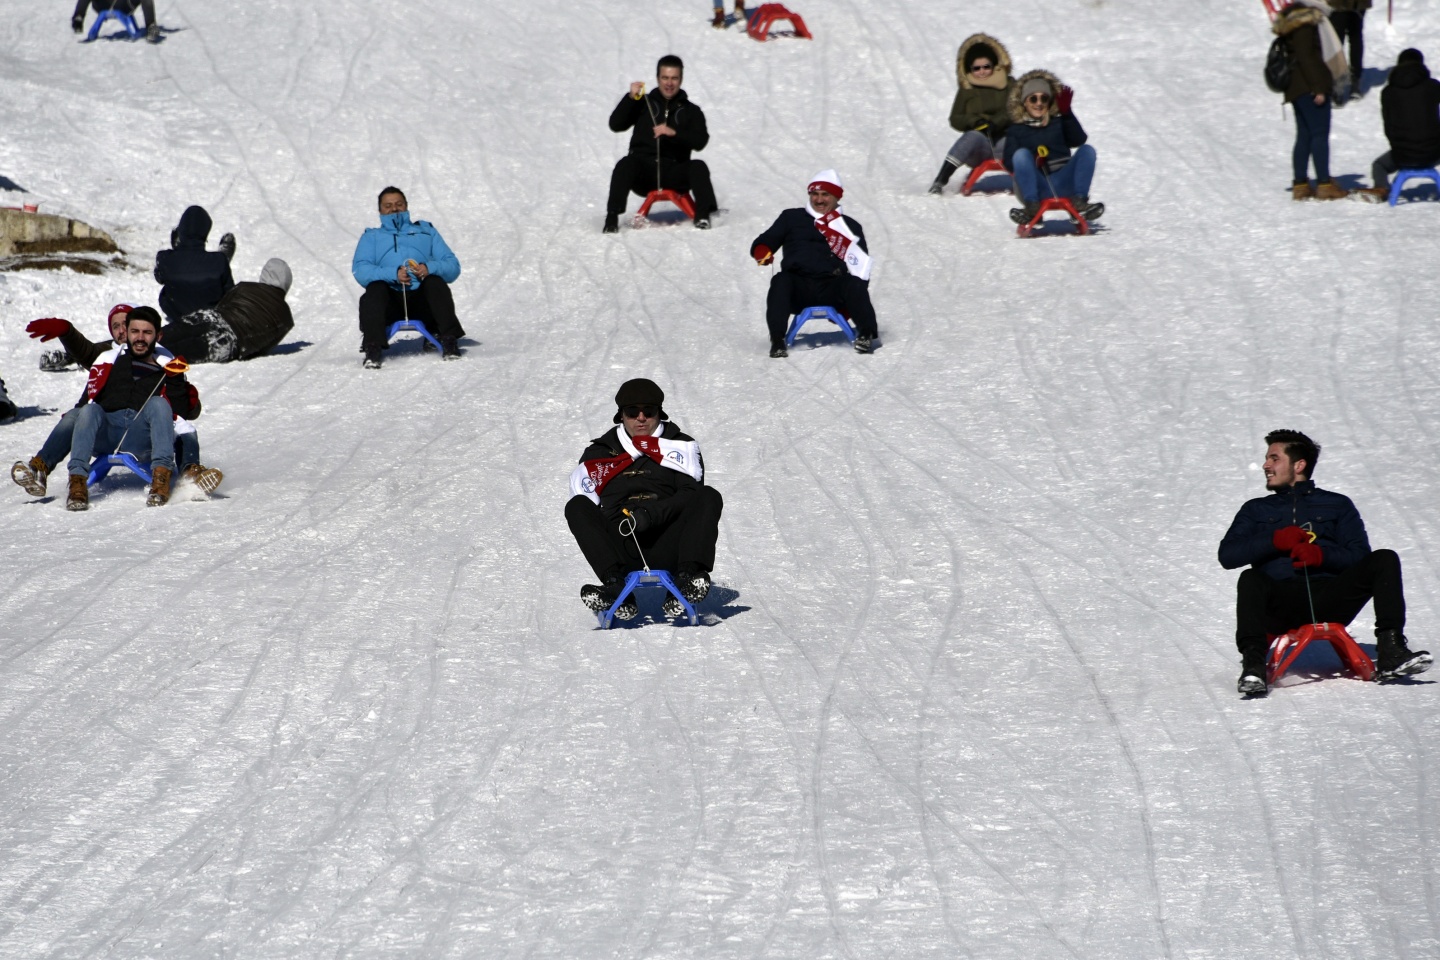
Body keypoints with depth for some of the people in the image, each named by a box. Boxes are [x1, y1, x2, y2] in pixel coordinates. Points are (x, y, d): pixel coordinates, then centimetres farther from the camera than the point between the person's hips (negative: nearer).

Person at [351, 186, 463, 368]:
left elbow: (453, 266, 14)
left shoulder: (426, 231, 29)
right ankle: (373, 349, -43)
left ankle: (449, 342, -36)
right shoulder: (371, 237, 27)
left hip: (421, 299, 1)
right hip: (390, 301, -1)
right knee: (375, 288, -33)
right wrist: (393, 274, -13)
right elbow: (360, 270, 6)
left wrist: (430, 269, -9)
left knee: (435, 282, -31)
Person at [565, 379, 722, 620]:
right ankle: (616, 586, -42)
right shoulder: (599, 453, 19)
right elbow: (580, 509, 7)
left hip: (666, 552, -1)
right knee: (577, 506, -23)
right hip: (620, 553, 1)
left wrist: (652, 514, -17)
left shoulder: (681, 447, 18)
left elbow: (692, 494, 0)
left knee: (709, 497, -21)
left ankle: (689, 575, -45)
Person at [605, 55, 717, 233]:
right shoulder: (644, 104, 16)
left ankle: (703, 216, -36)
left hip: (673, 174, 1)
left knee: (698, 167, -28)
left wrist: (674, 132, -18)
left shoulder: (690, 111, 16)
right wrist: (631, 98, -7)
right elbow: (616, 124, 4)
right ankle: (612, 218, -37)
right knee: (625, 165, -33)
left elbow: (700, 141, -1)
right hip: (643, 170, 0)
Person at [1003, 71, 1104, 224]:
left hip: (1063, 184, 2)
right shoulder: (1016, 130, 16)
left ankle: (1079, 200, -31)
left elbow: (1078, 140, 0)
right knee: (1021, 153, -27)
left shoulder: (1059, 123, 21)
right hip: (1036, 186, -2)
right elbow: (1009, 163, 2)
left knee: (1087, 150, -16)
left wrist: (1066, 113, -11)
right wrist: (1032, 160, -18)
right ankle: (1031, 205, -37)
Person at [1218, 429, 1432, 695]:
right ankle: (1253, 666, -48)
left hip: (1328, 602, 1)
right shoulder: (1256, 510, 27)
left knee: (1384, 560, -21)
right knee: (1250, 580, -34)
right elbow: (1227, 555, 11)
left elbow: (1360, 557, 9)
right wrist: (1275, 540, -3)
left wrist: (1321, 554, -11)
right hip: (1280, 608, -1)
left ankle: (1390, 653, -33)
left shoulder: (1337, 505, 23)